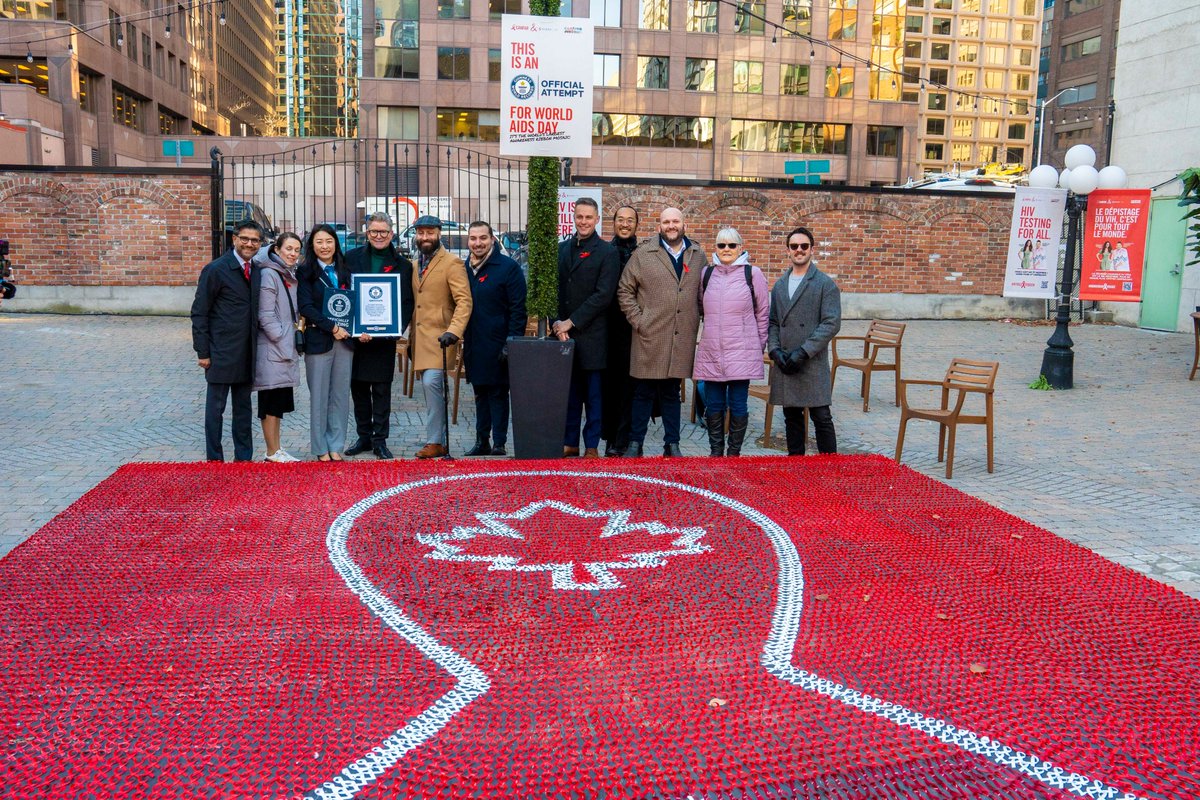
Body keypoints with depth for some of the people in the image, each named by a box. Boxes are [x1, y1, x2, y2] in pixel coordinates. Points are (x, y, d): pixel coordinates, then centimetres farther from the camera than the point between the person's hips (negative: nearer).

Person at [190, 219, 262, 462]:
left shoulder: (257, 269, 8)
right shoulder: (216, 269, -8)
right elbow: (199, 313, -7)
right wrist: (202, 351, -10)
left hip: (247, 351, 6)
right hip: (221, 351, -5)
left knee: (243, 406, 13)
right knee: (216, 406, 3)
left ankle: (244, 457, 21)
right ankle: (214, 459, 12)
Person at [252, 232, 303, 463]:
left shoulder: (289, 275, 15)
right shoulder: (269, 274, -12)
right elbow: (265, 315, -16)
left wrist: (296, 328, 10)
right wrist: (283, 342, -16)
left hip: (286, 348, 9)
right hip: (272, 349, -9)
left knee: (280, 401, 13)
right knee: (271, 402, -2)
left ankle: (276, 449, 20)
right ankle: (273, 452, 5)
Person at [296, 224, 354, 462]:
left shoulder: (345, 270, 13)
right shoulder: (305, 272, 0)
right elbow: (306, 307, -8)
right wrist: (333, 327, -15)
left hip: (345, 338, 4)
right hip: (318, 339, -4)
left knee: (341, 393, 6)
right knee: (319, 395, 1)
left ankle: (335, 446, 15)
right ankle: (321, 448, 11)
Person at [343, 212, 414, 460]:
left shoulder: (402, 265, 4)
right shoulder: (352, 258, 4)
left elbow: (407, 303, 3)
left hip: (384, 337, -1)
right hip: (354, 336, 1)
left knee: (382, 390, 2)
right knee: (358, 388, 9)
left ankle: (380, 440, 11)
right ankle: (364, 437, 20)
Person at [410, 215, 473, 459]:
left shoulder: (452, 262, -6)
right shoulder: (415, 265, 18)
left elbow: (464, 301, -14)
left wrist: (453, 331, -26)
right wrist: (411, 338, 18)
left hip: (440, 337, -7)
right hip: (420, 338, 8)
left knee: (431, 382, -19)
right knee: (431, 388, 9)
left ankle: (435, 441, -11)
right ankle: (439, 441, 17)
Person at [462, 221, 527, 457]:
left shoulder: (508, 267, -8)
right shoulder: (465, 268, 11)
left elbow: (517, 309, -11)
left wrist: (511, 342, -17)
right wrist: (459, 335, 10)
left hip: (497, 346, -6)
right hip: (473, 346, 6)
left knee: (498, 394, 0)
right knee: (480, 393, 14)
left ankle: (499, 445, 6)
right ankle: (482, 442, 22)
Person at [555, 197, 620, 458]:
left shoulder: (607, 252, -2)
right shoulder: (561, 249, 13)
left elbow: (603, 295, -11)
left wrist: (572, 322, -13)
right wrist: (557, 322, -5)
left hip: (591, 335, -4)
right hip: (563, 332, 4)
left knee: (593, 393, 2)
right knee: (569, 391, 9)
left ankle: (592, 446, 9)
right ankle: (569, 442, 17)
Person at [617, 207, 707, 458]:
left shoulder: (698, 256, 10)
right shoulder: (643, 254, 2)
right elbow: (624, 290, 4)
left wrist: (699, 322, 5)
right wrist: (637, 321, -4)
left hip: (682, 340, 2)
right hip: (649, 337, -2)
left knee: (672, 393, 12)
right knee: (644, 393, 5)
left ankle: (672, 444, 21)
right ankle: (635, 444, 15)